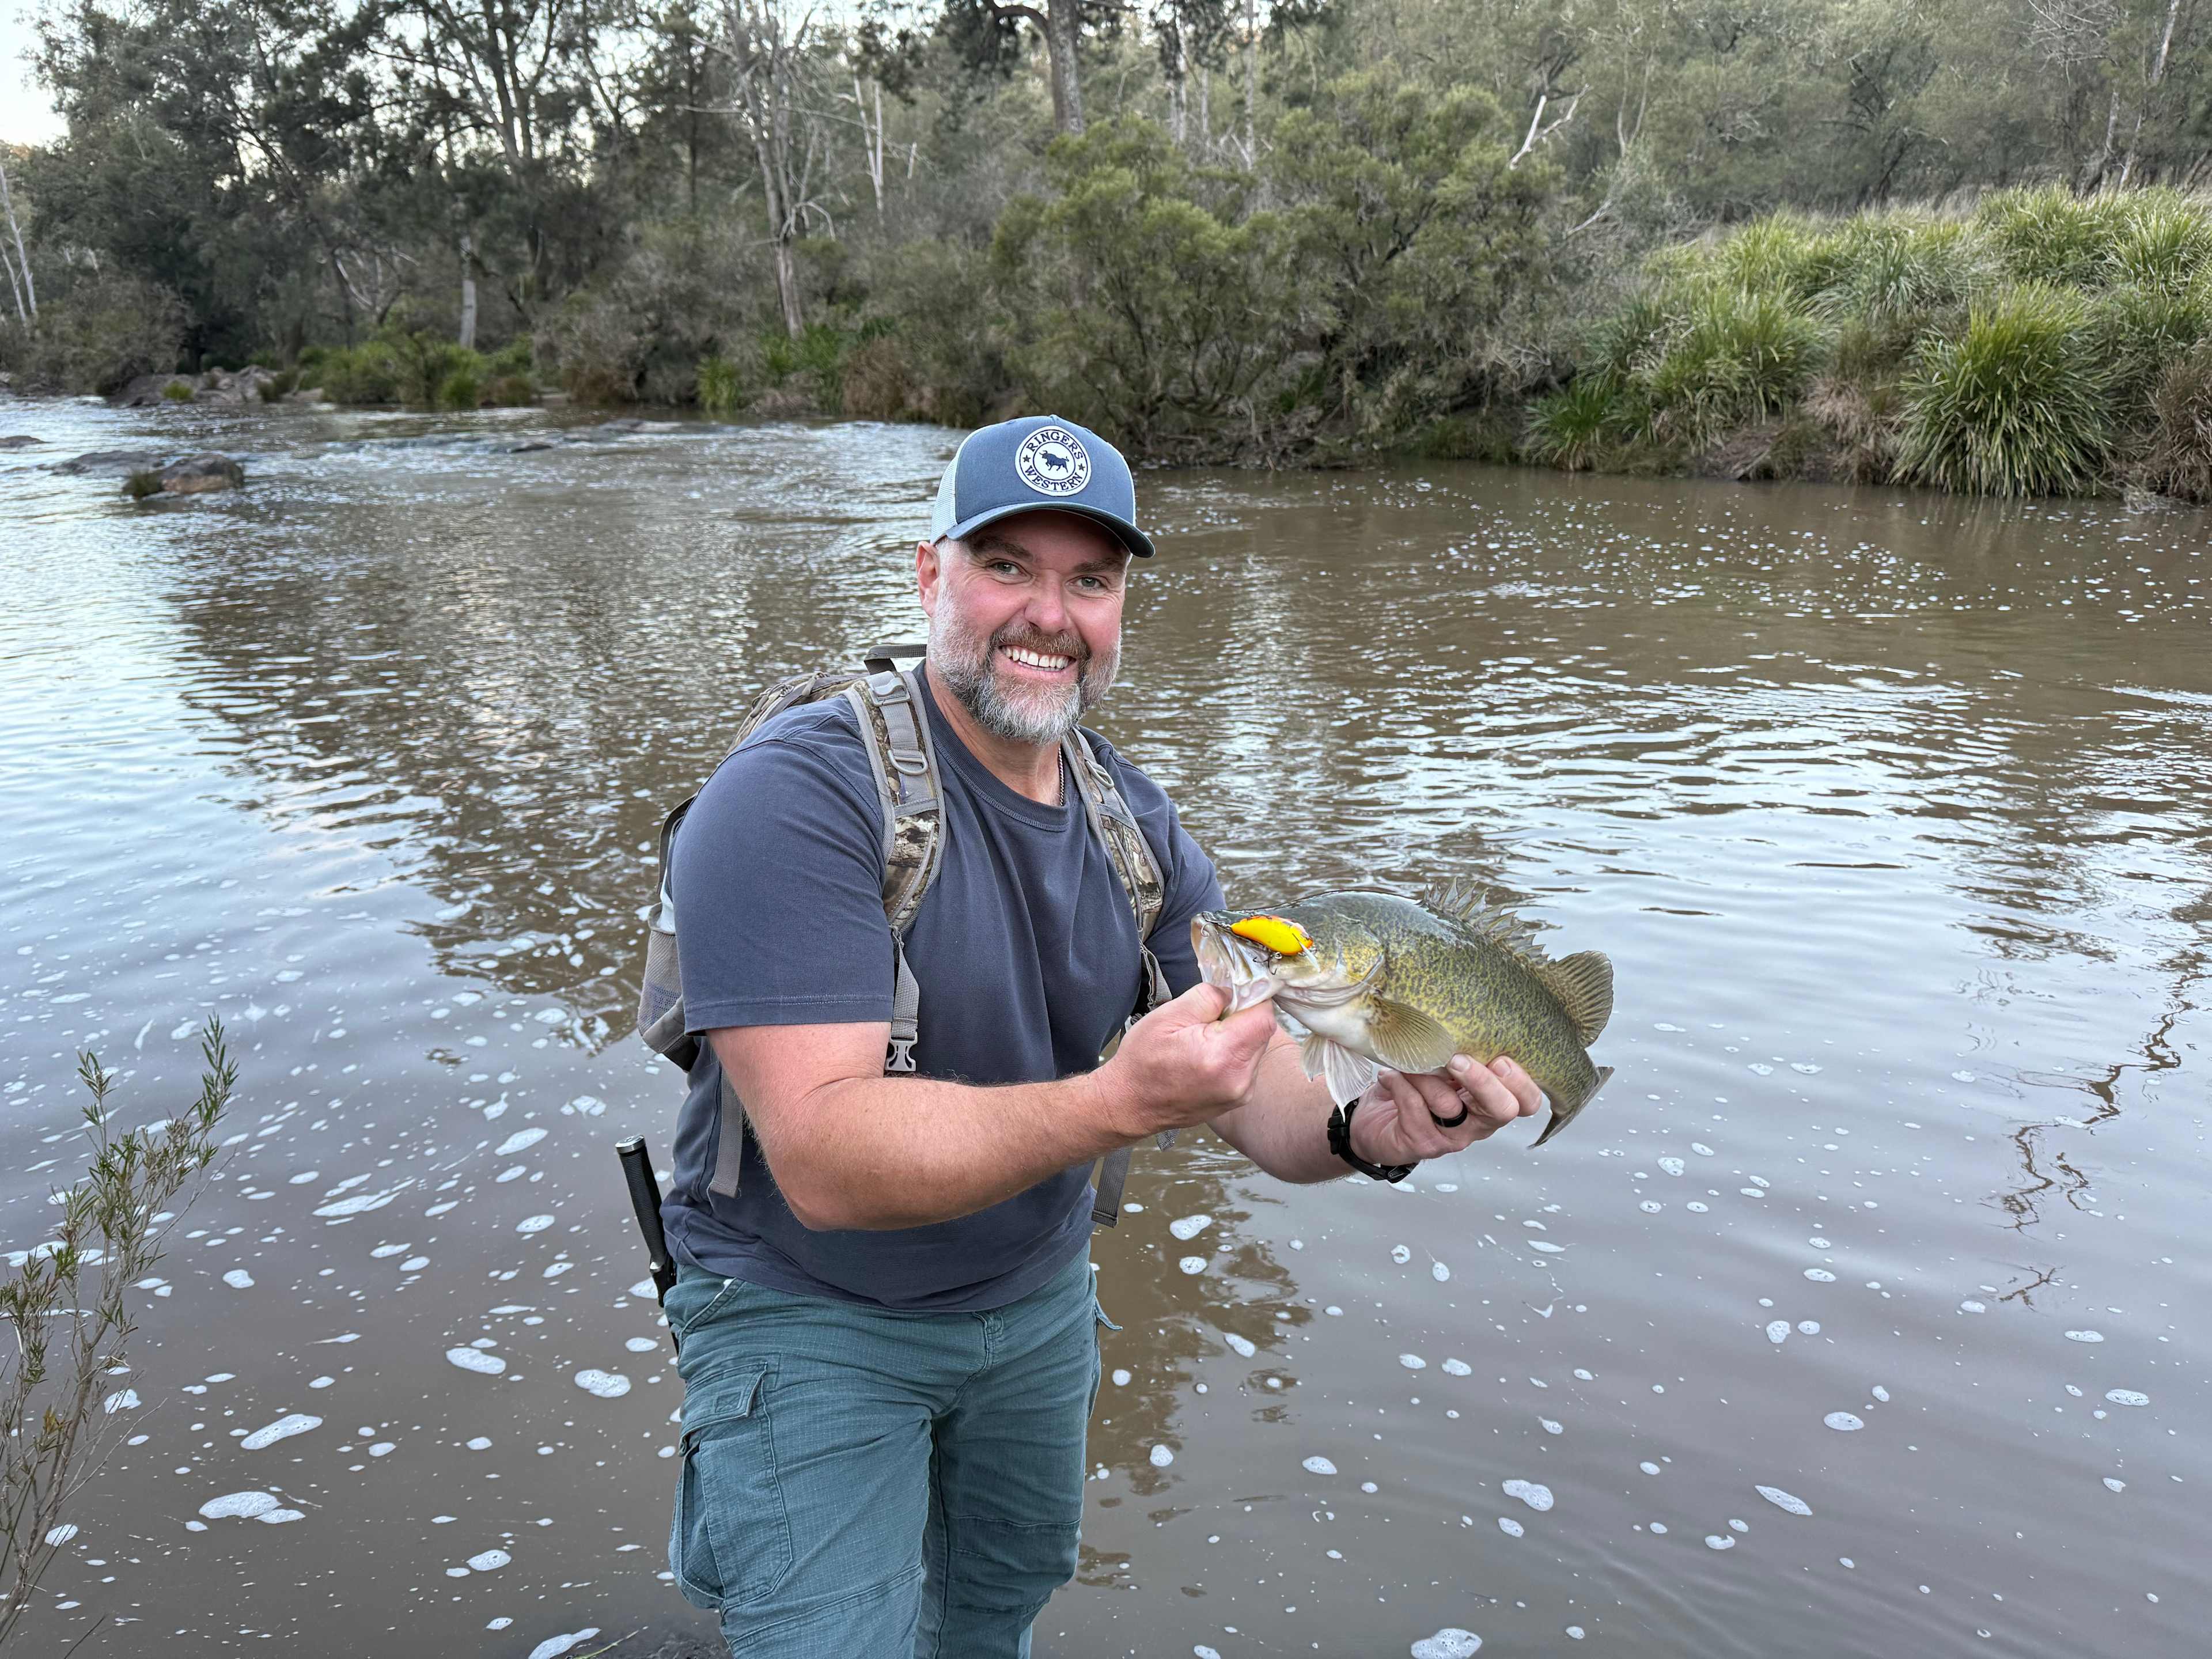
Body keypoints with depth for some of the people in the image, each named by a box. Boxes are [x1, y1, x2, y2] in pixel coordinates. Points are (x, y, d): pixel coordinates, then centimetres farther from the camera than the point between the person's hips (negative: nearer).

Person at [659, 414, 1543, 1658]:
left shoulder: (1134, 818, -3)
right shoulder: (796, 799, -26)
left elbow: (1254, 1075, -7)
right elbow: (825, 1159, -34)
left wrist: (1364, 1129, -30)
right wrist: (1118, 1103, -46)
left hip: (1039, 1299, 7)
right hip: (812, 1319, -6)